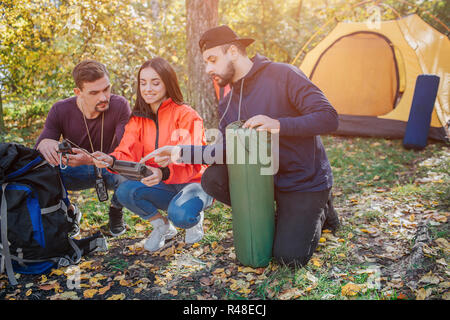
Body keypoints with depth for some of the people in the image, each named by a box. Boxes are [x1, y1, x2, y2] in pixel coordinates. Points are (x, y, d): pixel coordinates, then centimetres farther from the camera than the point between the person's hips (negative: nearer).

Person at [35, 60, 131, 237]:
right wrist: (45, 144, -43)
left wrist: (91, 160, -48)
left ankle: (115, 210, 2)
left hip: (111, 169, -1)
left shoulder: (120, 106, -23)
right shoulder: (61, 110, -15)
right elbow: (37, 150, -15)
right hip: (76, 171, 2)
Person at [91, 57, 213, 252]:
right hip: (163, 187, 5)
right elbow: (128, 154, -7)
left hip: (193, 183, -5)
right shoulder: (138, 119, 4)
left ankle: (195, 218, 3)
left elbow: (191, 162, -24)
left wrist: (163, 173, -44)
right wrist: (111, 160, -31)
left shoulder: (186, 115, -13)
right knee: (125, 191, -23)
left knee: (180, 215, -36)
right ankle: (162, 226, 4)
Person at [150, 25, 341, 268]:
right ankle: (273, 216, 4)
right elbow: (224, 150, 3)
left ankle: (318, 213, 16)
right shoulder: (227, 104, 4)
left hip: (306, 181, -6)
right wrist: (181, 153, -10)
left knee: (289, 257, -16)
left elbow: (328, 118, -21)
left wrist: (279, 125, -35)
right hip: (266, 176, 6)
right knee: (212, 179, -15)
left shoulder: (283, 75, -16)